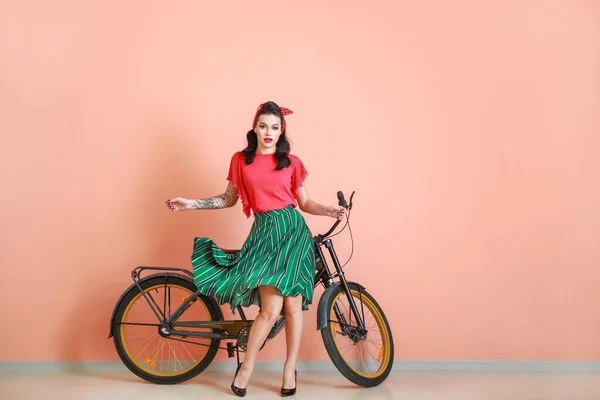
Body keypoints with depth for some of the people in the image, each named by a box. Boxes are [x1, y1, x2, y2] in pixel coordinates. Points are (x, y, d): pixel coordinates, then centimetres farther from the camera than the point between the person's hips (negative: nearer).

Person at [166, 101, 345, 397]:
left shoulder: (291, 162, 6)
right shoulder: (241, 160, 7)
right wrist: (191, 204, 7)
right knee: (272, 309, -9)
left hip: (293, 230, 1)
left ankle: (290, 369, 21)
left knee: (293, 307, 3)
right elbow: (229, 199, 13)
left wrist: (329, 210, -8)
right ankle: (246, 367, 14)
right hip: (263, 232, -1)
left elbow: (305, 203, 10)